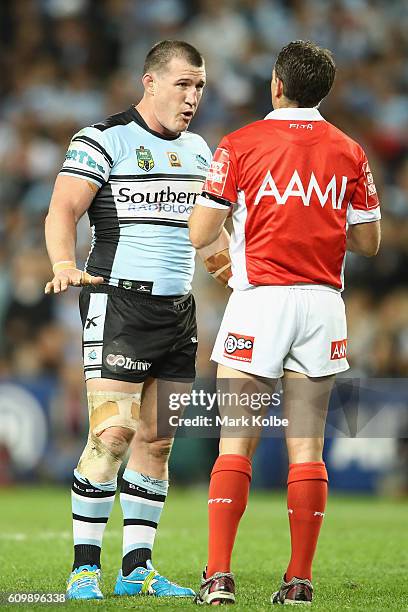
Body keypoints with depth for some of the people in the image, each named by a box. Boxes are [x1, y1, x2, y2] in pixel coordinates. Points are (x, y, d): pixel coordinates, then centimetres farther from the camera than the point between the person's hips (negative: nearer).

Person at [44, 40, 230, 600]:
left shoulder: (197, 149, 16)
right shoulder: (104, 139, -6)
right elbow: (63, 211, -15)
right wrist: (65, 265, -30)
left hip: (180, 311, 7)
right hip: (120, 301, -7)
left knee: (157, 441, 6)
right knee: (113, 433, -14)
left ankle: (138, 568, 11)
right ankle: (85, 569, -8)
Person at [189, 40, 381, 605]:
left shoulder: (240, 145, -2)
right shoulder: (349, 152, 6)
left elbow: (199, 234, -3)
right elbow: (368, 242, 10)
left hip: (260, 299, -2)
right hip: (322, 303, 3)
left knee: (236, 442, -1)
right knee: (307, 446, 4)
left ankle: (219, 575, -9)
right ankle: (299, 580, 3)